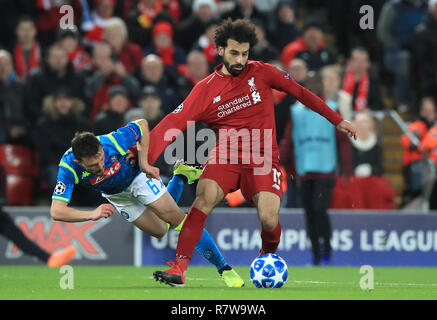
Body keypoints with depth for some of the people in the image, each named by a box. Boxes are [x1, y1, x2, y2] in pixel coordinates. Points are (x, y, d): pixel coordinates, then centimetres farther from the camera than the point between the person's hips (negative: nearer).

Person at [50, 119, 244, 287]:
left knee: (176, 217, -12)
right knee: (160, 231, 14)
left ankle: (224, 268, 0)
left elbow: (142, 124, -18)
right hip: (115, 195, 3)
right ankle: (180, 178, 38)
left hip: (137, 176, -3)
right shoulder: (69, 167, -39)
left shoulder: (114, 141, -40)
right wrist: (91, 214, -56)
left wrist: (144, 162, -26)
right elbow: (56, 211, -42)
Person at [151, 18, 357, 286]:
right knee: (205, 197, -29)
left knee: (269, 219, -20)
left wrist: (337, 120, 15)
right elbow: (174, 122, -9)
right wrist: (146, 157, -23)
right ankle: (180, 268, -27)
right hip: (227, 154, 0)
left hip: (263, 158, 0)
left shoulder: (262, 73, 2)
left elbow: (300, 92, 12)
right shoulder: (206, 90, 0)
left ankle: (268, 257, 15)